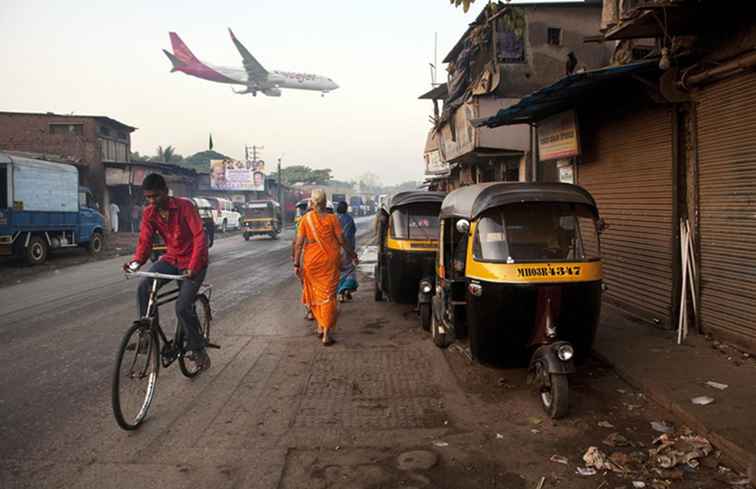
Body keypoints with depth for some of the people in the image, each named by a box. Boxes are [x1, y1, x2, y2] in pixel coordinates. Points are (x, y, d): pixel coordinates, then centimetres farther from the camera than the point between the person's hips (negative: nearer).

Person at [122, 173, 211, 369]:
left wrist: (193, 266, -36)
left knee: (183, 307, -15)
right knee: (143, 287, -21)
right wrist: (136, 261, -28)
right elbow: (145, 241, -6)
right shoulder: (149, 213, -3)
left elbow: (200, 236, -24)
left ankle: (198, 348, 7)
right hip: (171, 259, 5)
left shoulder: (184, 206, -19)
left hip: (192, 262, -5)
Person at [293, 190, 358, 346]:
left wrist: (297, 264, 1)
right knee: (328, 295, 3)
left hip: (311, 261, 2)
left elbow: (299, 243, -4)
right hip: (329, 260, -2)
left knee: (316, 293, 19)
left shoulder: (305, 219, -2)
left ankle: (320, 326, 29)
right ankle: (326, 334, 2)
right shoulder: (332, 218, -7)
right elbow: (341, 240, -5)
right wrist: (352, 254, 9)